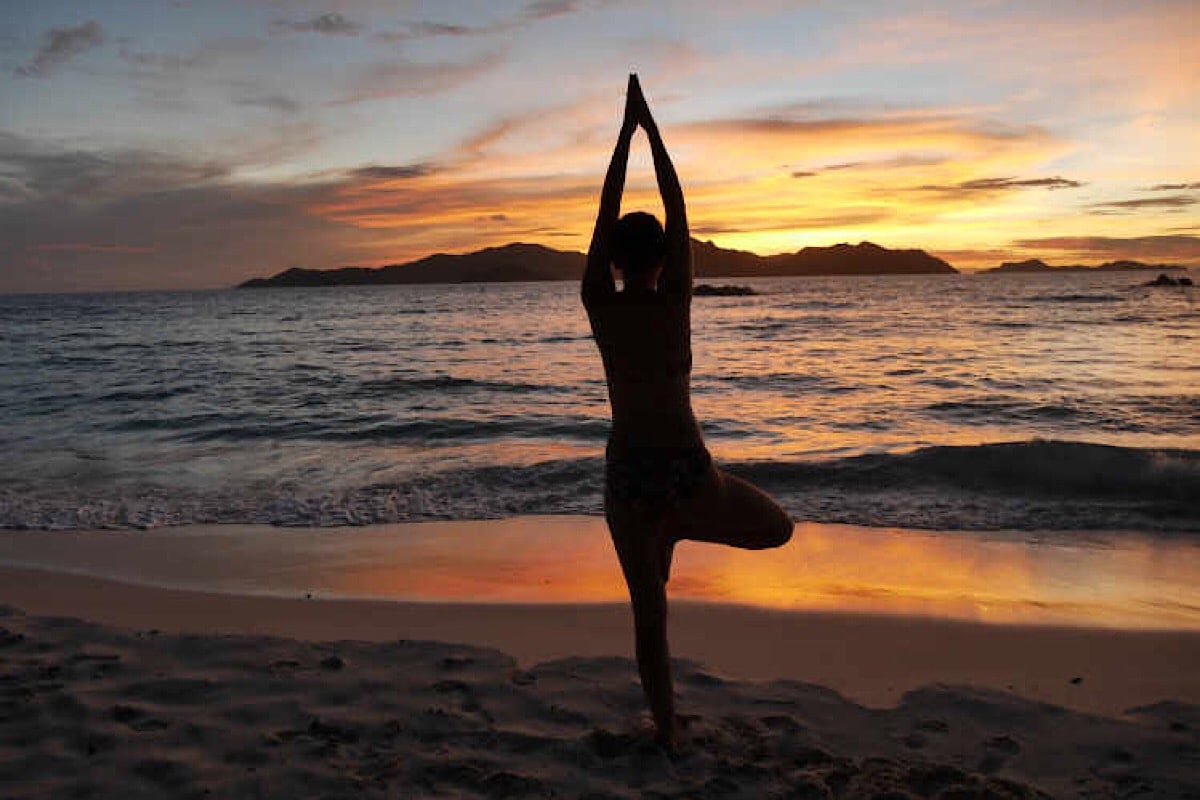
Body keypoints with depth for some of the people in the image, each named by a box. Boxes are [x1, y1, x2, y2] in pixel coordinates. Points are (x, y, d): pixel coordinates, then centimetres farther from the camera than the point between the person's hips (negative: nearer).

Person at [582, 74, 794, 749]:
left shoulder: (600, 307, -4)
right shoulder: (676, 299, -6)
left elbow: (607, 214, 4)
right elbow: (679, 211, 1)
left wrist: (626, 133, 10)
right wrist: (651, 129, 7)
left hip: (628, 471, 2)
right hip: (687, 466, -1)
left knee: (649, 607, 12)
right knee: (778, 528, 25)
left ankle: (666, 725, 16)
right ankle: (677, 529, 14)